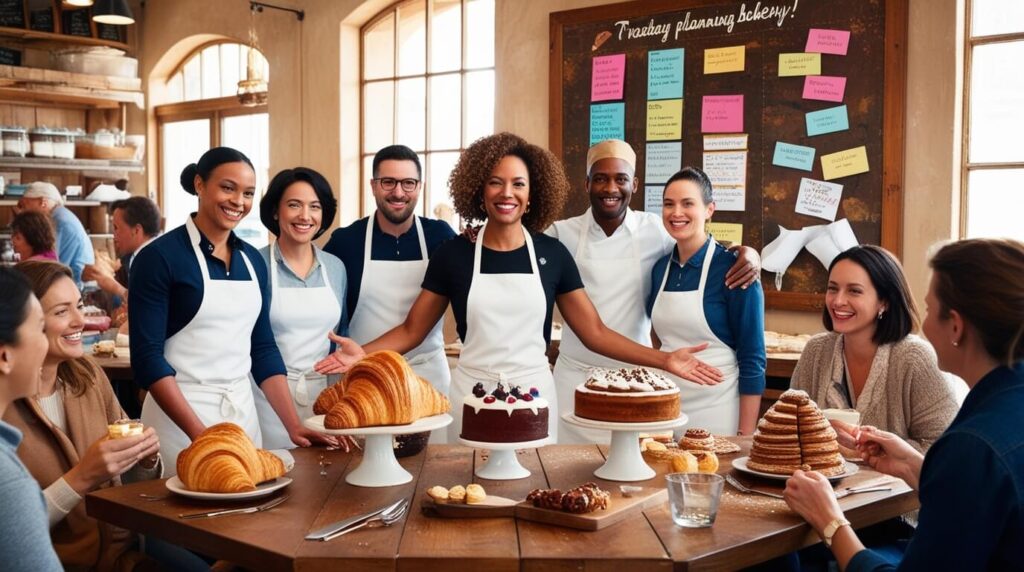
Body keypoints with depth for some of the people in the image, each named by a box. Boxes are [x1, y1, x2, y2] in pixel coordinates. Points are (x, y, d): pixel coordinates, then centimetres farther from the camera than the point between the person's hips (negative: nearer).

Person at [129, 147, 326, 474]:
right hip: (179, 413, -5)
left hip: (243, 411, 6)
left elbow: (263, 348, 9)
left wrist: (294, 426, -1)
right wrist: (200, 434, -21)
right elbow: (146, 356, -14)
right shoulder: (160, 257, -10)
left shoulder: (253, 260, 7)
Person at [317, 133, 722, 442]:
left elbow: (595, 333, 2)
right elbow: (412, 330, 2)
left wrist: (664, 360, -6)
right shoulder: (454, 254, -1)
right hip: (472, 394, 0)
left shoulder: (552, 254, 0)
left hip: (534, 394, 1)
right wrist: (364, 353, -16)